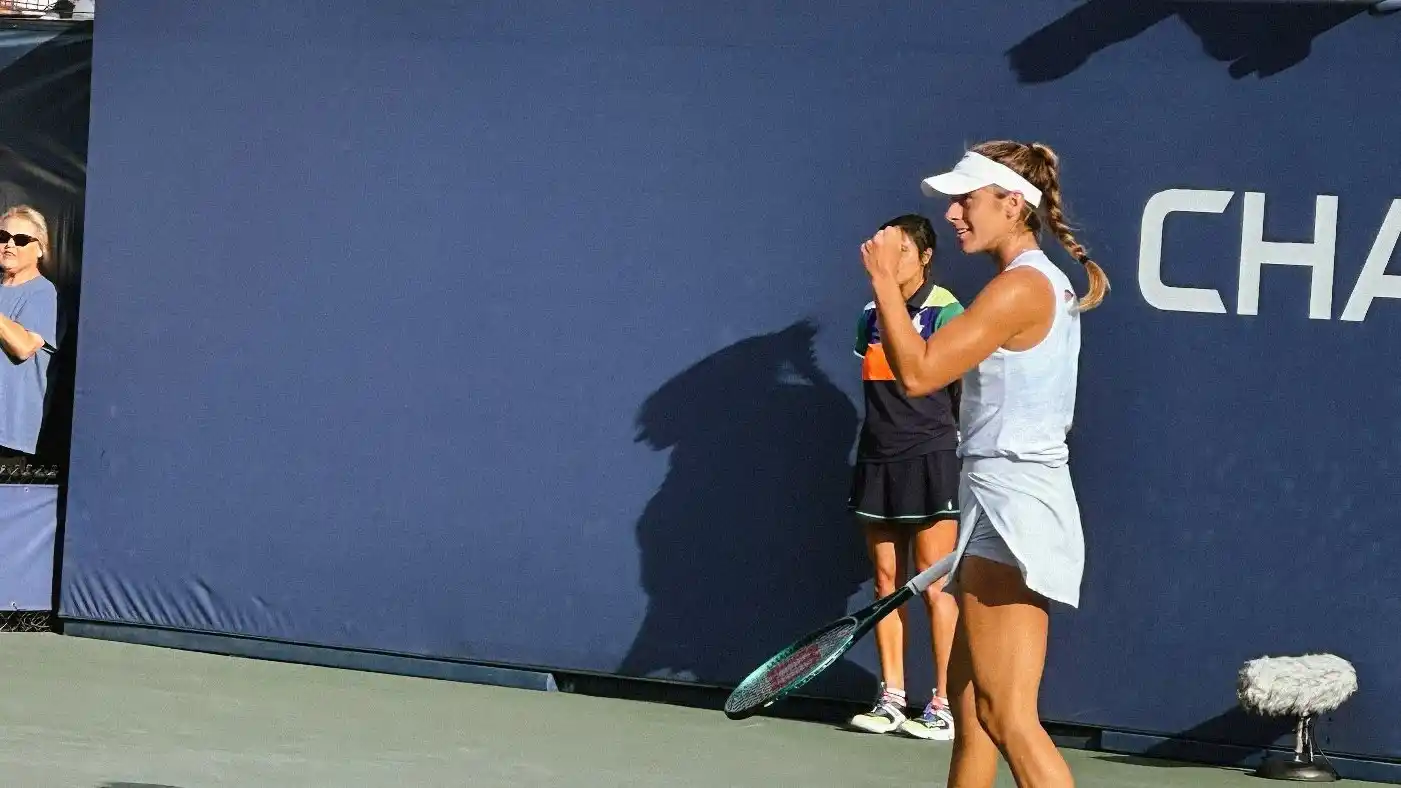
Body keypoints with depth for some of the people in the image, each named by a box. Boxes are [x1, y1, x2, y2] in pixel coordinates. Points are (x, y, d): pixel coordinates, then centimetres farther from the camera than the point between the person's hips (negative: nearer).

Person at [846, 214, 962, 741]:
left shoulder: (947, 314, -6)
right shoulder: (871, 317, 12)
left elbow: (967, 397, -5)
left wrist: (962, 456, -7)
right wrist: (880, 443, 15)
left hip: (930, 458, -6)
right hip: (877, 461, 6)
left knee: (934, 586, -5)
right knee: (886, 584, 7)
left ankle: (945, 706, -2)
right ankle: (891, 698, 12)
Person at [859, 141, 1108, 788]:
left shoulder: (1021, 286, -15)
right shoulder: (1049, 284, 16)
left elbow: (919, 372, -20)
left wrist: (884, 278, -11)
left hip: (1011, 510, -11)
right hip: (1002, 509, 11)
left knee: (1006, 715, -14)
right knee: (969, 706, 15)